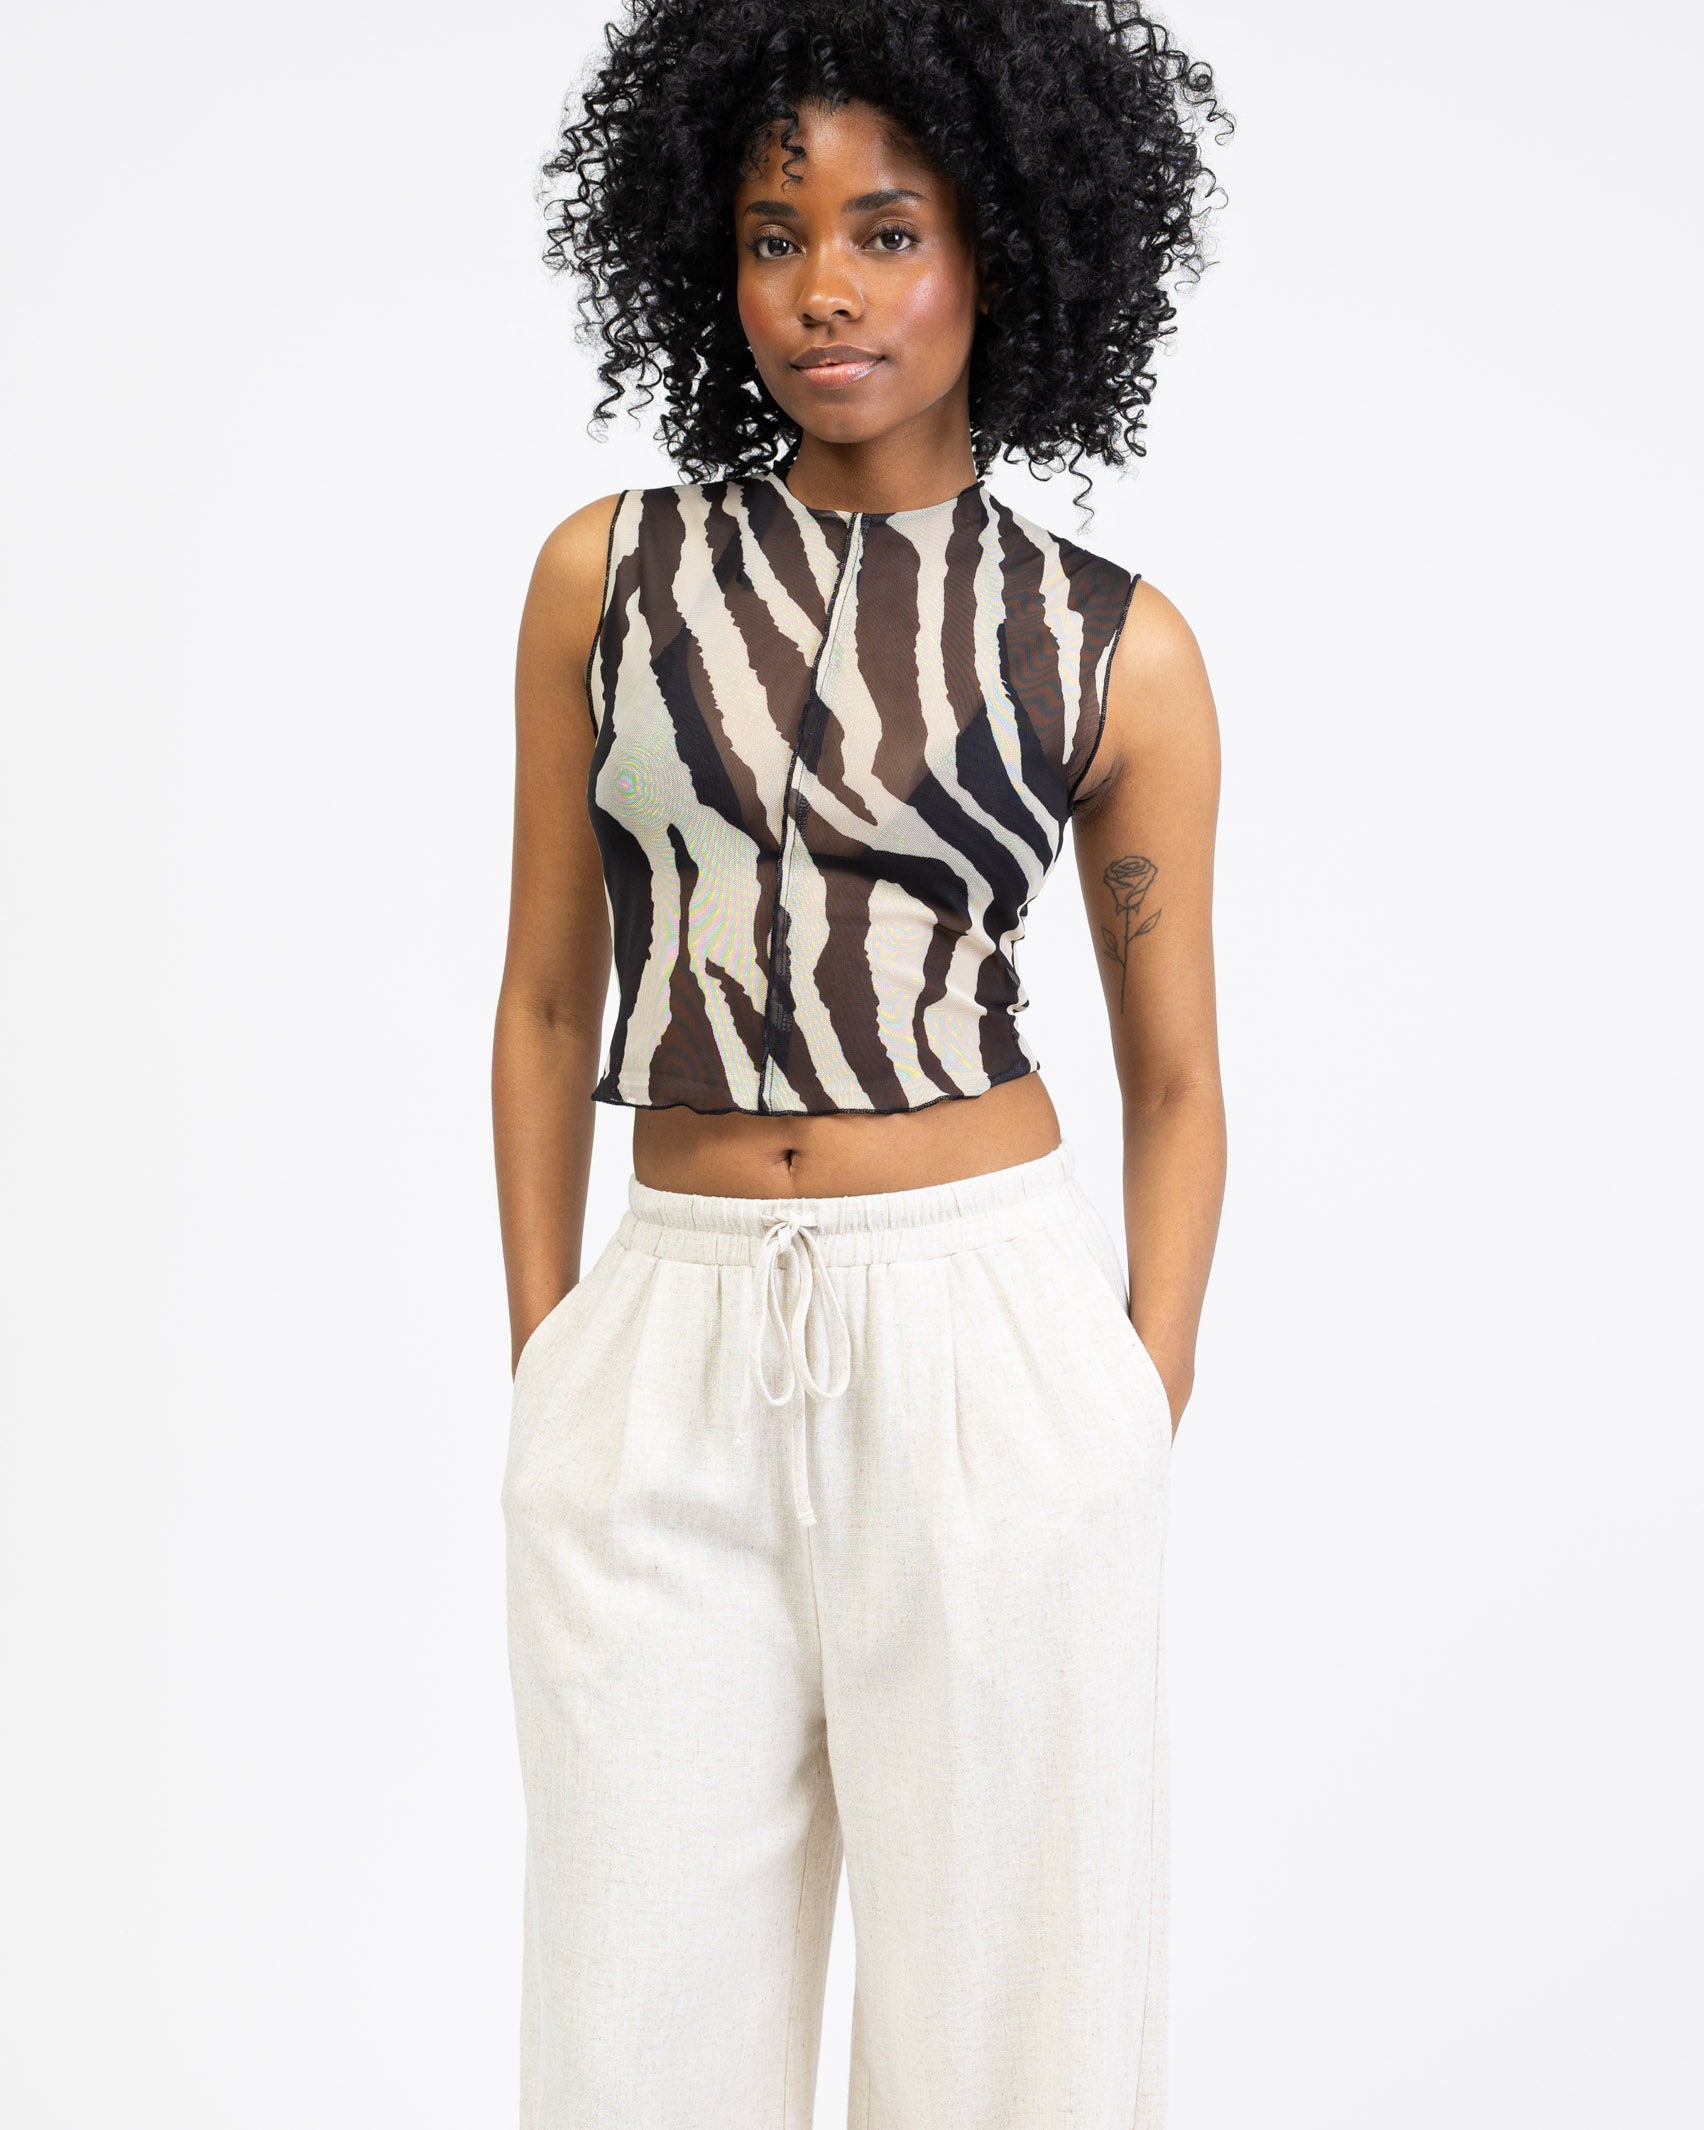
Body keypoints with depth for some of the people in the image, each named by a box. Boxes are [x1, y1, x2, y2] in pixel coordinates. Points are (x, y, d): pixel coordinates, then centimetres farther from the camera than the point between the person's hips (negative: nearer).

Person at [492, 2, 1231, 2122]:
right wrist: (544, 1373, 4)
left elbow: (1175, 1079, 6)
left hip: (989, 1335, -2)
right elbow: (547, 999, 9)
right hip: (669, 1358, 2)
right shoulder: (611, 574, 5)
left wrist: (1141, 1434, -1)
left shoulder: (1113, 647, 1)